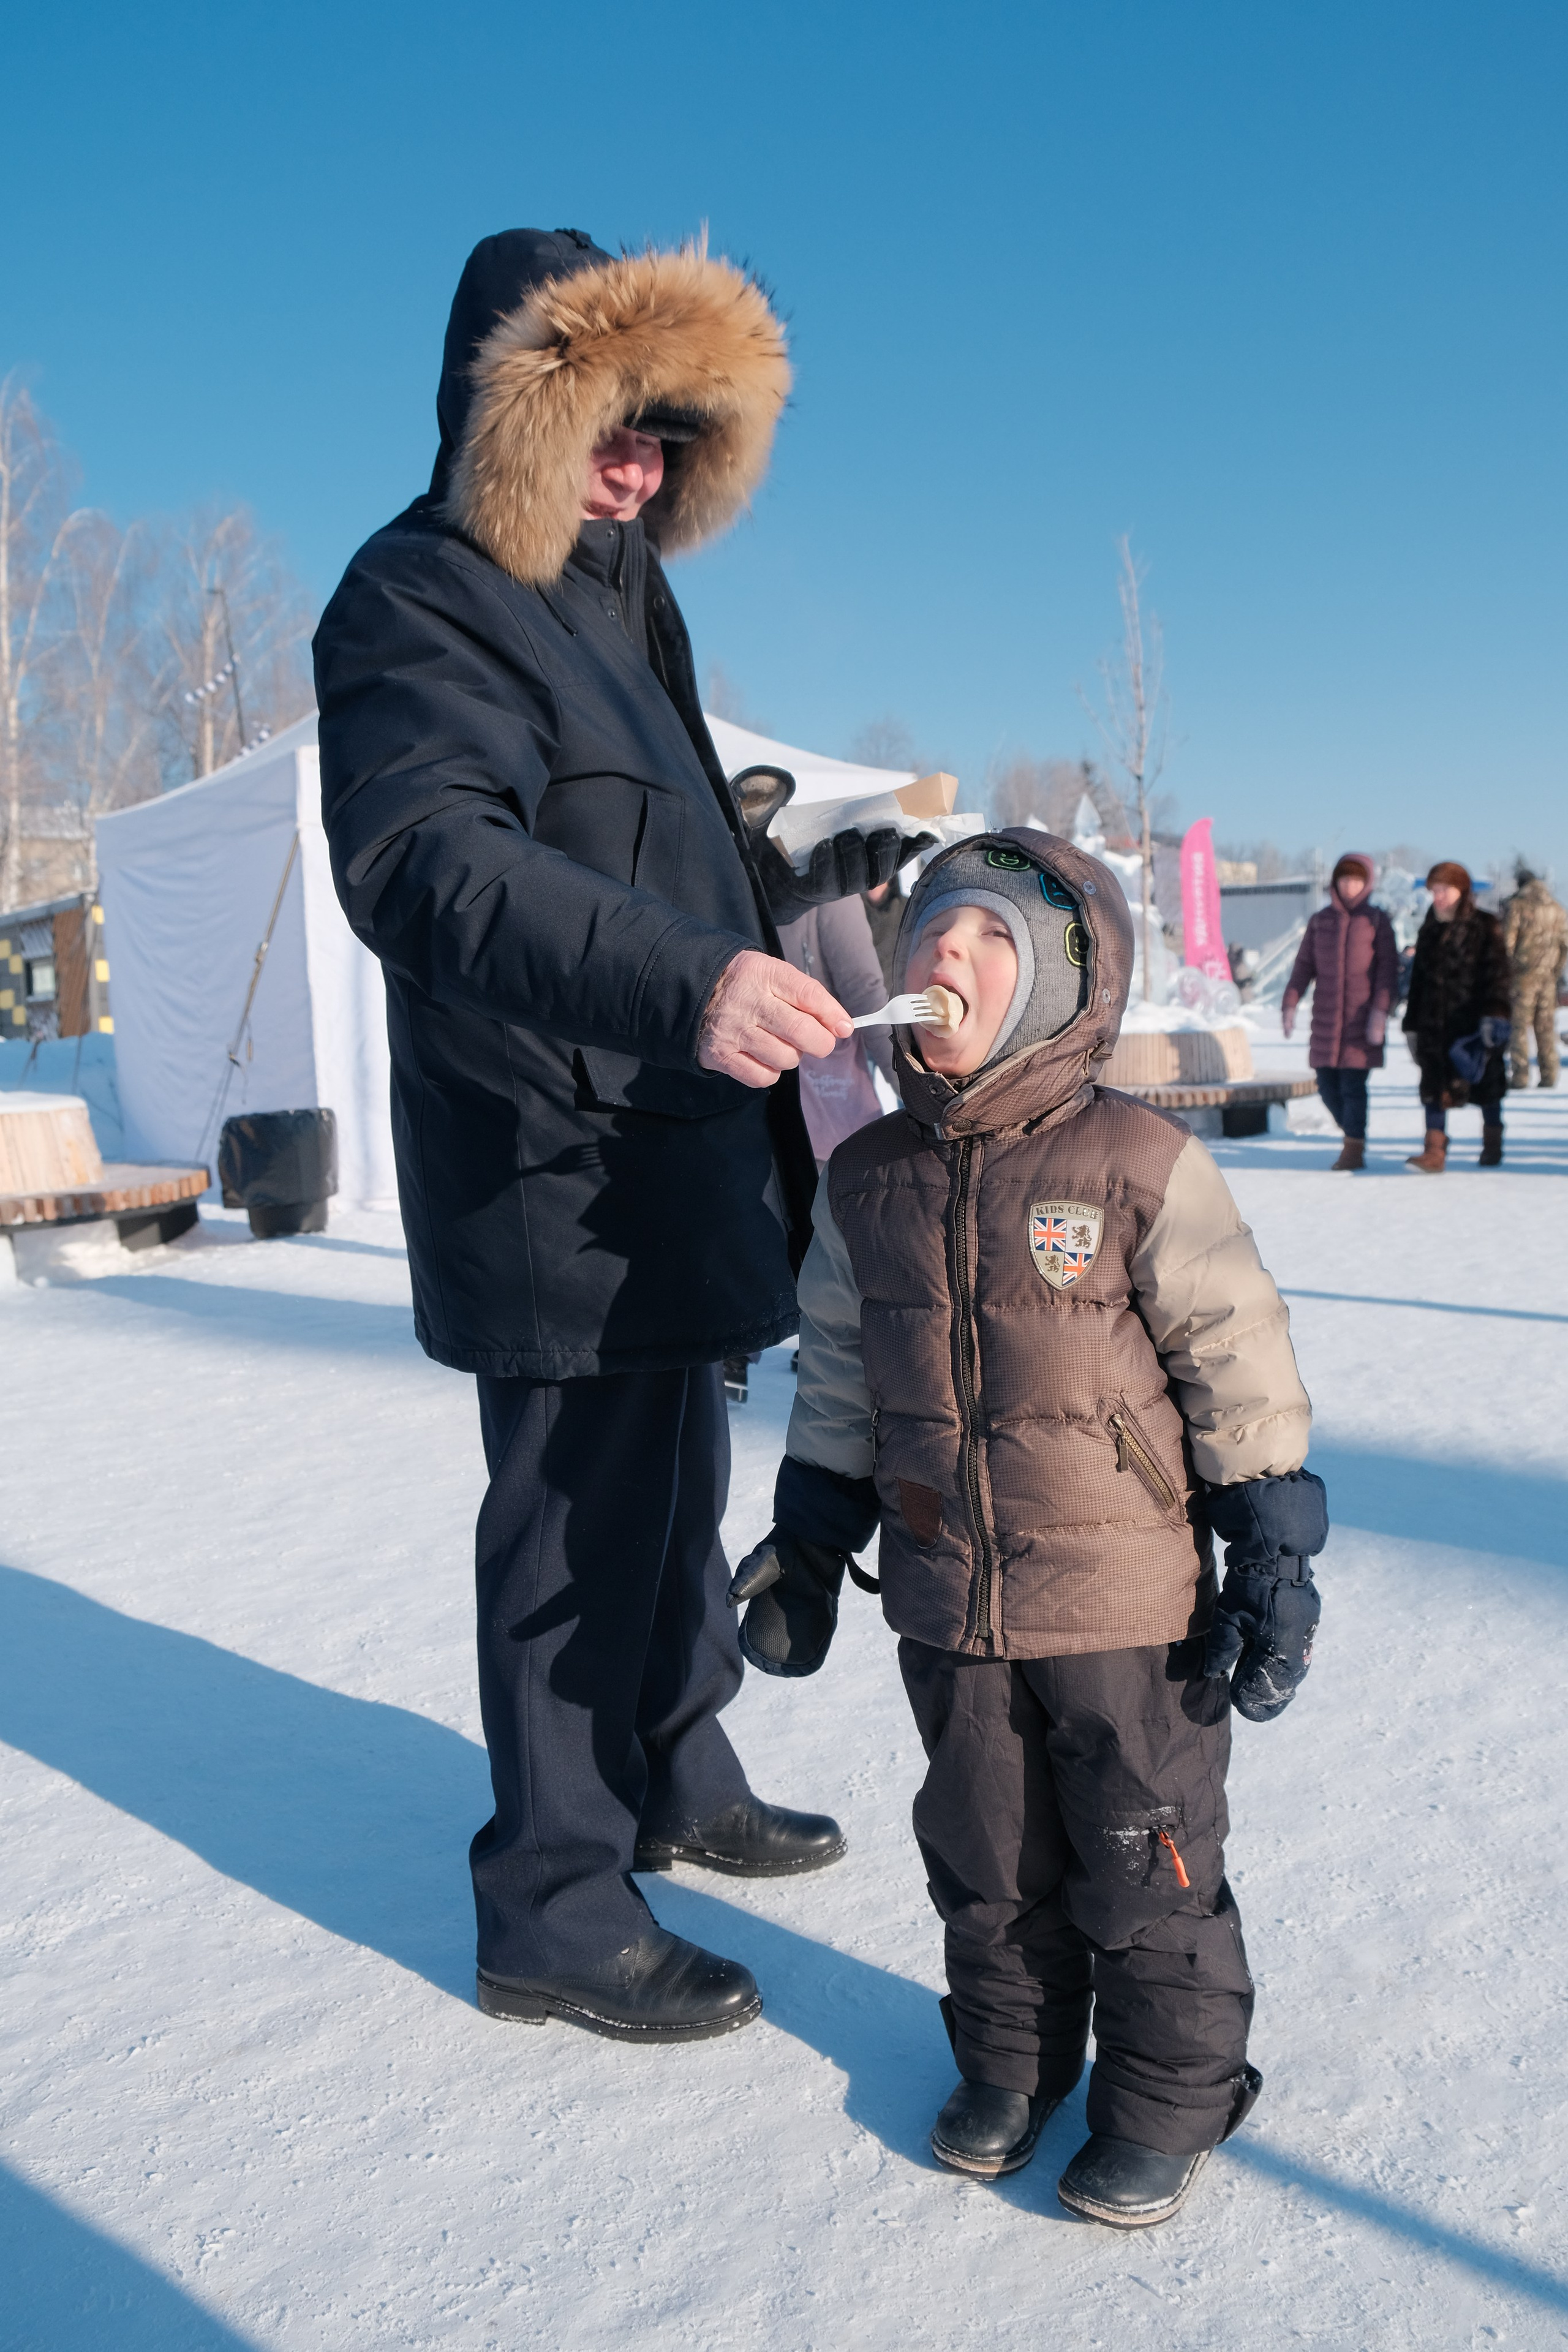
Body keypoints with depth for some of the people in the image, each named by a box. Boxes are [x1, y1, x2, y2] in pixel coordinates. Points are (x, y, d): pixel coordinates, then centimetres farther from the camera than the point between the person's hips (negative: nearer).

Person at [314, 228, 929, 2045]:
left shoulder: (606, 598, 18)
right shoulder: (422, 603, -14)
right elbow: (428, 867, -33)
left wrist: (820, 882, 24)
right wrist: (680, 982, -47)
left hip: (660, 1172, 10)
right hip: (555, 1181, -10)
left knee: (675, 1494, 21)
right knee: (580, 1527, -1)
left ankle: (682, 1788, 41)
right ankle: (555, 1914, 16)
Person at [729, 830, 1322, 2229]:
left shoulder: (1140, 1166, -14)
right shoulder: (868, 1181, 0)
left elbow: (1241, 1366, -9)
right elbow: (840, 1379, 10)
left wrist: (1273, 1558, -8)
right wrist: (807, 1546, 12)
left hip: (1128, 1606, -4)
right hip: (949, 1611, 4)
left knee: (1149, 1865, 12)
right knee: (986, 1860, 19)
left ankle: (1170, 2098, 34)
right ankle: (1009, 2062, 42)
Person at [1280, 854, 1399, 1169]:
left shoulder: (1377, 921, 3)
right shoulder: (1319, 921, 11)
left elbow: (1388, 969, -1)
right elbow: (1304, 966, 10)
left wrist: (1380, 1010, -12)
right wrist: (1290, 1004, -1)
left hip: (1361, 1020, -4)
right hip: (1326, 1019, 4)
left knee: (1353, 1085, -8)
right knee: (1327, 1084, 6)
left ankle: (1354, 1148, 1)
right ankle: (1351, 1133, 26)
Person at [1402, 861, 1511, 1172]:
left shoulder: (1485, 927, -2)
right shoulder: (1429, 930, 13)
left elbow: (1496, 973, -8)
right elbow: (1418, 979, 17)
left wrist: (1494, 1013, -19)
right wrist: (1412, 1023, 15)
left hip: (1473, 1020, -4)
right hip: (1435, 1022, 4)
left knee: (1485, 1084, 8)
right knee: (1434, 1086, -5)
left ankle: (1493, 1146, 24)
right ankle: (1435, 1151, -7)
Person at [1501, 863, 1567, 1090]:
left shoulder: (1516, 905, -7)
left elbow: (1506, 942, -11)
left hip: (1523, 974, -5)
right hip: (1548, 976, 5)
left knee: (1519, 1024, -2)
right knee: (1546, 1025, 9)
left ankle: (1520, 1074, -6)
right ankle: (1549, 1074, 9)